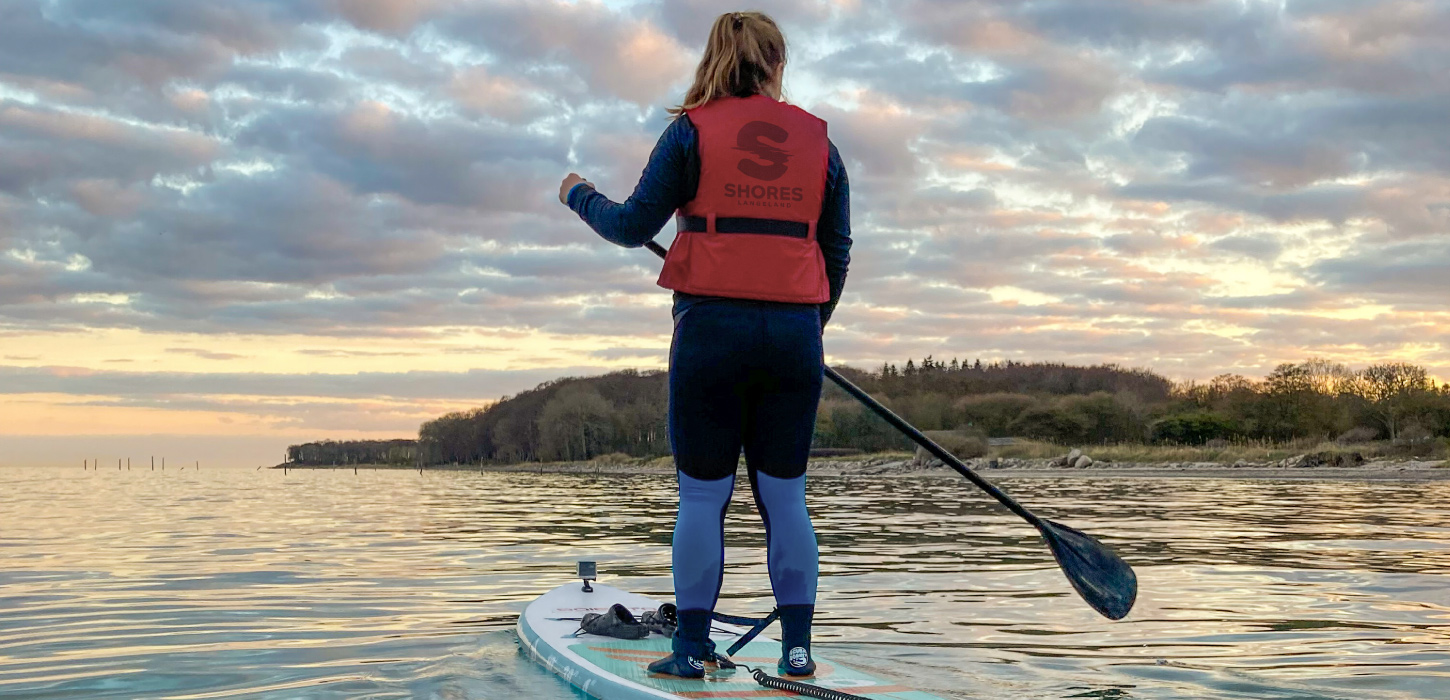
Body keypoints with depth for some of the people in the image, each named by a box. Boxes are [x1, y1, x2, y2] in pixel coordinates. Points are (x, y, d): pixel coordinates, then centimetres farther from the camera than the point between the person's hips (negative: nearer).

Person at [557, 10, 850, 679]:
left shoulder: (694, 130, -1)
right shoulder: (818, 141, 8)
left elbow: (633, 226, 0)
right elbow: (837, 252, 11)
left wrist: (580, 195, 20)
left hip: (711, 327, -2)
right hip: (793, 333, 3)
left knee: (702, 497, 5)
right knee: (784, 497, 9)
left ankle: (691, 647, 9)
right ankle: (797, 647, 10)